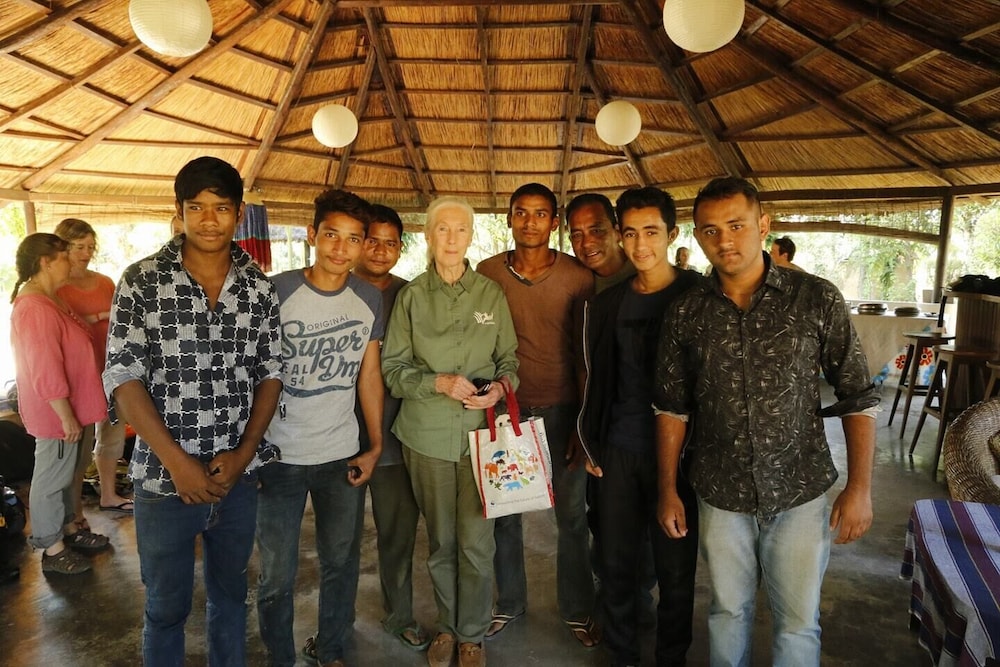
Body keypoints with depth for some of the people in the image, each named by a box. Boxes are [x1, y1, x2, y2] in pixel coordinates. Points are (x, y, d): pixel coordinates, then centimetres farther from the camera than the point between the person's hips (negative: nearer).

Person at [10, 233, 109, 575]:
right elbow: (46, 373, -26)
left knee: (64, 474, 22)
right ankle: (51, 550, 18)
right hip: (56, 414, -10)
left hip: (67, 409, 10)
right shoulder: (36, 309, -25)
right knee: (51, 479, 4)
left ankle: (68, 529, 37)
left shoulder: (48, 300, 9)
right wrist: (67, 417, -23)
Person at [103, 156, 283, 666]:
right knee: (166, 607, 15)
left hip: (238, 476, 2)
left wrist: (242, 453, -8)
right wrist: (177, 461, -15)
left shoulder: (259, 288, 0)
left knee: (230, 594, 21)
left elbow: (270, 374, 3)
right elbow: (122, 378, -9)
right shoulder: (141, 281, -6)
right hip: (164, 479, -2)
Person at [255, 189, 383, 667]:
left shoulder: (370, 300, 0)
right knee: (278, 574, 9)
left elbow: (368, 373, 6)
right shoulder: (276, 292, -11)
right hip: (280, 457, -3)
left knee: (341, 564, 15)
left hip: (343, 457, 3)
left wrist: (375, 446, 4)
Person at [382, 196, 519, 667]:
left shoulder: (491, 294, 1)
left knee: (477, 543, 3)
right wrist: (438, 382, -15)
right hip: (428, 434, 0)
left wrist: (500, 387, -12)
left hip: (481, 431, 0)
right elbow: (392, 367, 0)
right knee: (441, 541, 14)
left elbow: (509, 359, 8)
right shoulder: (412, 296, 0)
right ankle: (447, 626, 37)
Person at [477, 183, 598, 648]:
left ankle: (577, 609, 31)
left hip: (561, 410, -1)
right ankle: (510, 602, 34)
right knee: (503, 512, 13)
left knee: (572, 515, 9)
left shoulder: (578, 278, -6)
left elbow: (587, 354, -2)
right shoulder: (488, 273, -2)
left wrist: (584, 421, -3)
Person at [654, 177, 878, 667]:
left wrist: (860, 487, -6)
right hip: (720, 496, 1)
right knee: (728, 611, 17)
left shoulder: (817, 300, -8)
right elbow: (672, 407, 3)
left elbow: (857, 398, -2)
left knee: (797, 623, 11)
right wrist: (668, 490, 3)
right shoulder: (685, 312, -3)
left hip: (801, 493, -1)